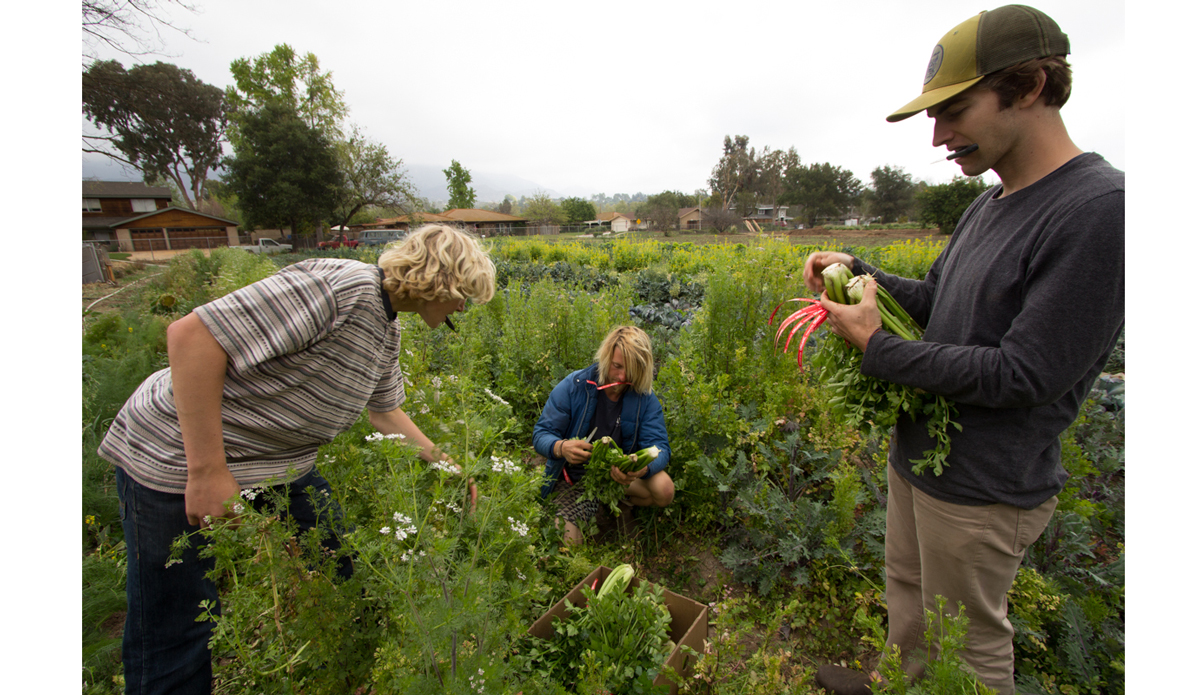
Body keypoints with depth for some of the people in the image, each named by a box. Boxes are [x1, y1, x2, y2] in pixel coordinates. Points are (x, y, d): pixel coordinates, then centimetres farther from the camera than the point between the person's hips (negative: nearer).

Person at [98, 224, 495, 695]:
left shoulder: (388, 330, 1)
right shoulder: (341, 286, -30)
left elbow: (385, 411, 14)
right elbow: (192, 333, -31)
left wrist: (443, 462, 15)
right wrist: (207, 471, -27)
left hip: (281, 462, 9)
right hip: (179, 459, -8)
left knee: (340, 567, 15)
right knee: (175, 637, 6)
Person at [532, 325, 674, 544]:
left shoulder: (646, 399, -11)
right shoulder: (573, 386, -17)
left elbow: (659, 447, -16)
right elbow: (541, 434, -14)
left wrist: (643, 467, -41)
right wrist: (561, 448, -40)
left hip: (620, 471, 2)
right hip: (575, 476, -1)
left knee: (665, 491, -22)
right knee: (572, 543, -16)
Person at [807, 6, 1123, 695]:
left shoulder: (1104, 209, -22)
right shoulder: (987, 207, 5)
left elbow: (1024, 377, -25)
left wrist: (876, 346, -19)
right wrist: (856, 269, -2)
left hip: (984, 489, -8)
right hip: (919, 454, 8)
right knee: (906, 585, 27)